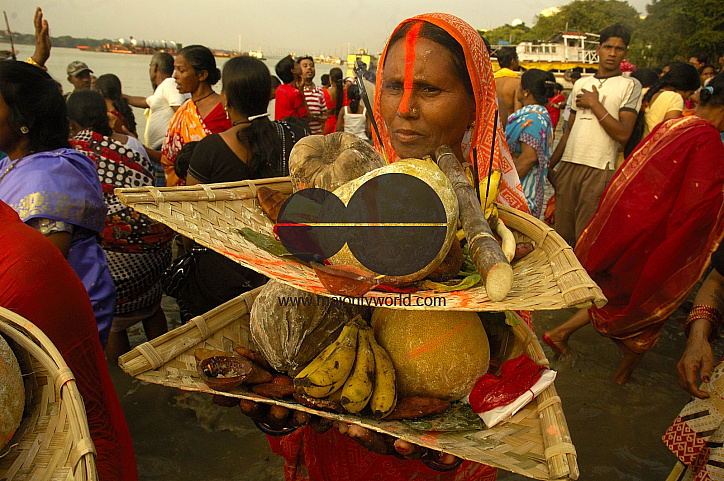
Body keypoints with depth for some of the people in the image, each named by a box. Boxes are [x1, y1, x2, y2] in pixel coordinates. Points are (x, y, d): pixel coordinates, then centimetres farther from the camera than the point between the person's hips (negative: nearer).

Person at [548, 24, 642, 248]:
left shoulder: (630, 85, 3)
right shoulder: (581, 84, 17)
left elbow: (623, 134, -9)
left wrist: (594, 104, -6)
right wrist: (549, 165, 17)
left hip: (599, 170, -4)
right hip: (568, 165, 4)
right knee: (562, 234, 6)